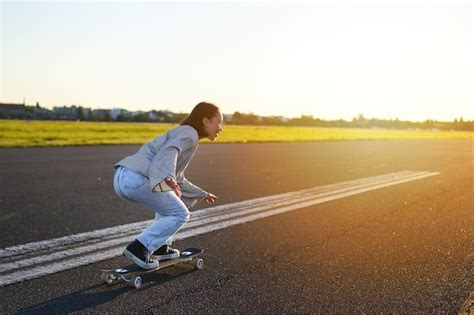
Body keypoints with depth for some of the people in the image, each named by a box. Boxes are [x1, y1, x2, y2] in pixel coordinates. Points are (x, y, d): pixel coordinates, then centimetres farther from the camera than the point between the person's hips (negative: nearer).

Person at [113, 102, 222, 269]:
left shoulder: (184, 133, 29)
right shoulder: (189, 133, 1)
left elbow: (178, 180, 38)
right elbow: (169, 151, -22)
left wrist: (202, 194, 47)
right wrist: (167, 177, -40)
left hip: (123, 176, 10)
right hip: (136, 178, -10)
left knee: (169, 199, 29)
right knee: (180, 215, 2)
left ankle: (160, 247, 25)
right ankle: (138, 248, -3)